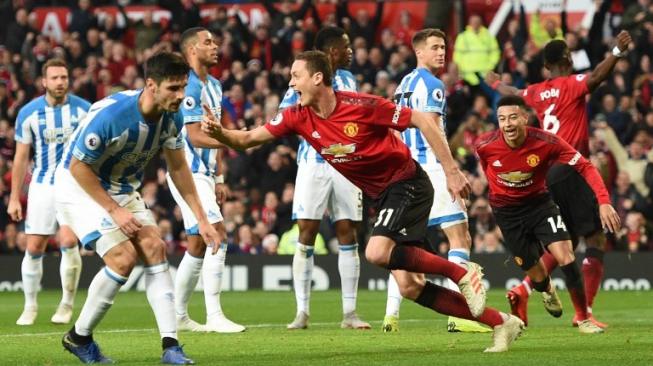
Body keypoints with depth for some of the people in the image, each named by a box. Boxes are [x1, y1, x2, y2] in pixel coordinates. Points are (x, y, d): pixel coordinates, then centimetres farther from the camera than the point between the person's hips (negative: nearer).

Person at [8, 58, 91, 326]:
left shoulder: (84, 110, -4)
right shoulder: (28, 113, -2)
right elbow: (21, 158, 4)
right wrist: (14, 198, 3)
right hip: (42, 185, 1)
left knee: (69, 241, -17)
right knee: (34, 248, -1)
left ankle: (67, 304, -3)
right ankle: (30, 306, 15)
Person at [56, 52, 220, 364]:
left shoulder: (172, 117, -11)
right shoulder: (110, 114, -33)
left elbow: (178, 167, 4)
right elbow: (78, 166, -23)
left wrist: (201, 219, 2)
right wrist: (114, 211, -21)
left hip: (121, 189, 7)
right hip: (79, 186, -7)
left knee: (154, 248, -11)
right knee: (124, 257, -19)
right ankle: (78, 337, 0)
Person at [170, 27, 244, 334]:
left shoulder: (214, 86, 15)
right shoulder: (188, 86, -15)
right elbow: (195, 136, -21)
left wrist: (218, 177, 19)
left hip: (203, 173, 10)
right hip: (188, 173, -10)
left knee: (197, 245, 11)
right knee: (218, 235, -18)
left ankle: (178, 316, 18)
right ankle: (214, 316, -19)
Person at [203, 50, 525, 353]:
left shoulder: (360, 106, -21)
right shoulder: (299, 117, -2)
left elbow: (422, 121, -16)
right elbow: (248, 139, 1)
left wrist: (451, 171, -17)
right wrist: (218, 131, -20)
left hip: (408, 184, -7)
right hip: (384, 196, 7)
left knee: (377, 252, -29)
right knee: (408, 288, -2)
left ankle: (462, 272, -12)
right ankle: (499, 322, 5)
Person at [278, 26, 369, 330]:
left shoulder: (348, 80, 13)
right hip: (314, 164, -5)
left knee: (347, 233, 2)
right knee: (307, 233, -6)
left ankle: (349, 313, 5)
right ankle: (302, 311, -1)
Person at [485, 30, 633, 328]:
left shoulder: (536, 92, 14)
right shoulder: (571, 84, -6)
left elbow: (513, 93, 37)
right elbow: (596, 77, -28)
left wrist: (495, 83, 57)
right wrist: (617, 52, -37)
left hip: (547, 172, 8)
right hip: (572, 168, -8)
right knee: (596, 239, -6)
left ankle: (522, 291, 5)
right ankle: (584, 312, -16)